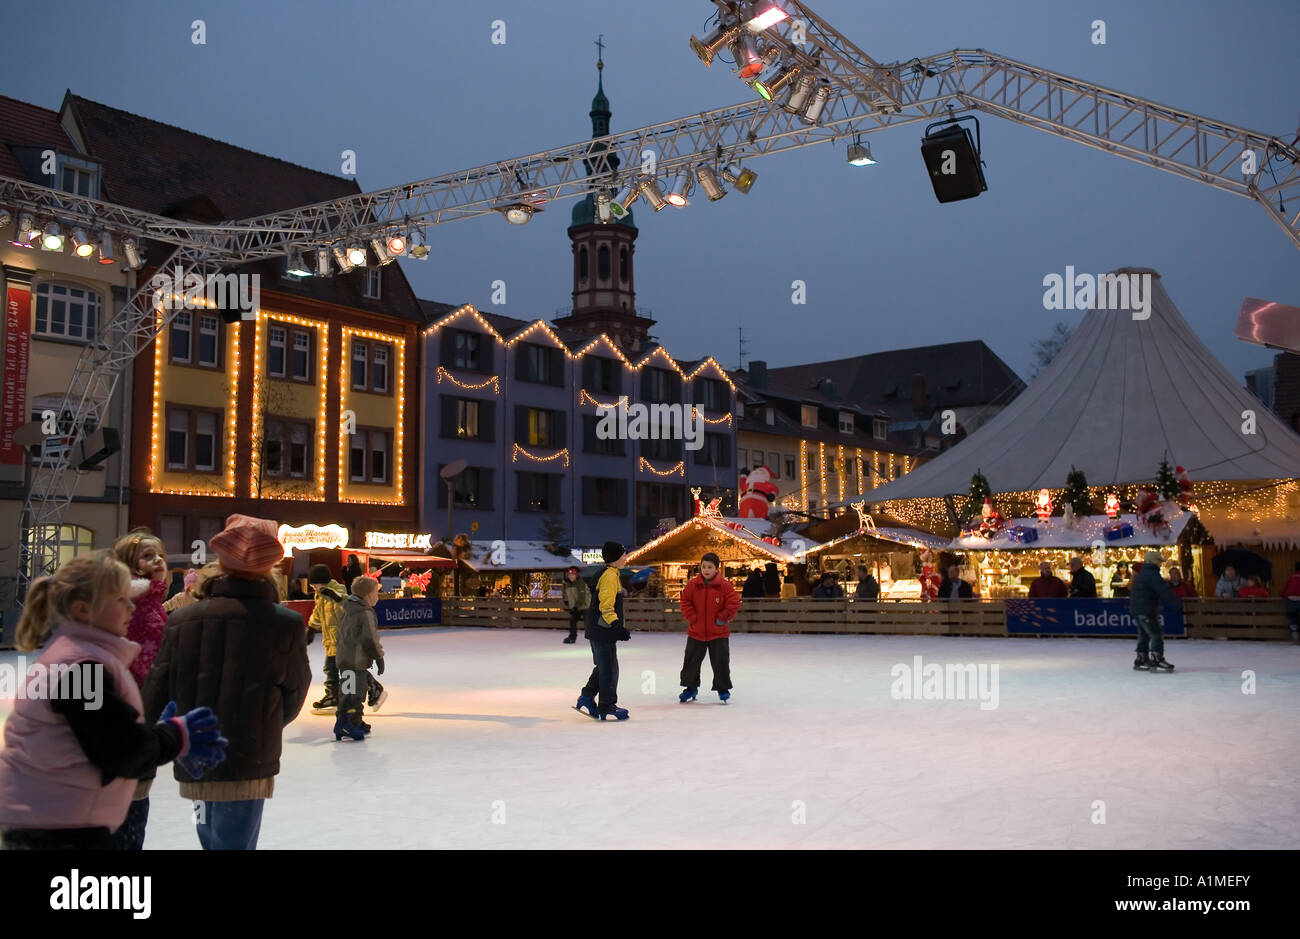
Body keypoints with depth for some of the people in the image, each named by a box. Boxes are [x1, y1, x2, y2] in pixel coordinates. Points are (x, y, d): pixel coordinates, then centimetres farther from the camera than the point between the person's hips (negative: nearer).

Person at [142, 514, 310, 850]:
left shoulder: (183, 618, -5)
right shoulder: (286, 624, -12)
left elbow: (158, 691, -1)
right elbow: (294, 693, 1)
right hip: (247, 765, -4)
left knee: (213, 841, 24)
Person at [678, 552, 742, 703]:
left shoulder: (725, 585, -9)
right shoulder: (692, 584, -4)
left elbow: (734, 603, -7)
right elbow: (684, 601, 2)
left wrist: (722, 618, -10)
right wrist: (692, 617, -6)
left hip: (719, 632, -2)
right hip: (696, 631, 2)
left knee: (721, 661, 2)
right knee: (691, 660, 10)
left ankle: (723, 688, 17)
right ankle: (691, 687, 25)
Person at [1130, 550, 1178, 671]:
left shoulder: (1141, 574, 17)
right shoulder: (1152, 574, -15)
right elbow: (1164, 592, -21)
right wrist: (1178, 603, -18)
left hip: (1136, 609, 11)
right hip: (1146, 611, -11)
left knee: (1144, 635, 18)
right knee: (1157, 635, -9)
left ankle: (1141, 660, 23)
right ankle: (1156, 661, -12)